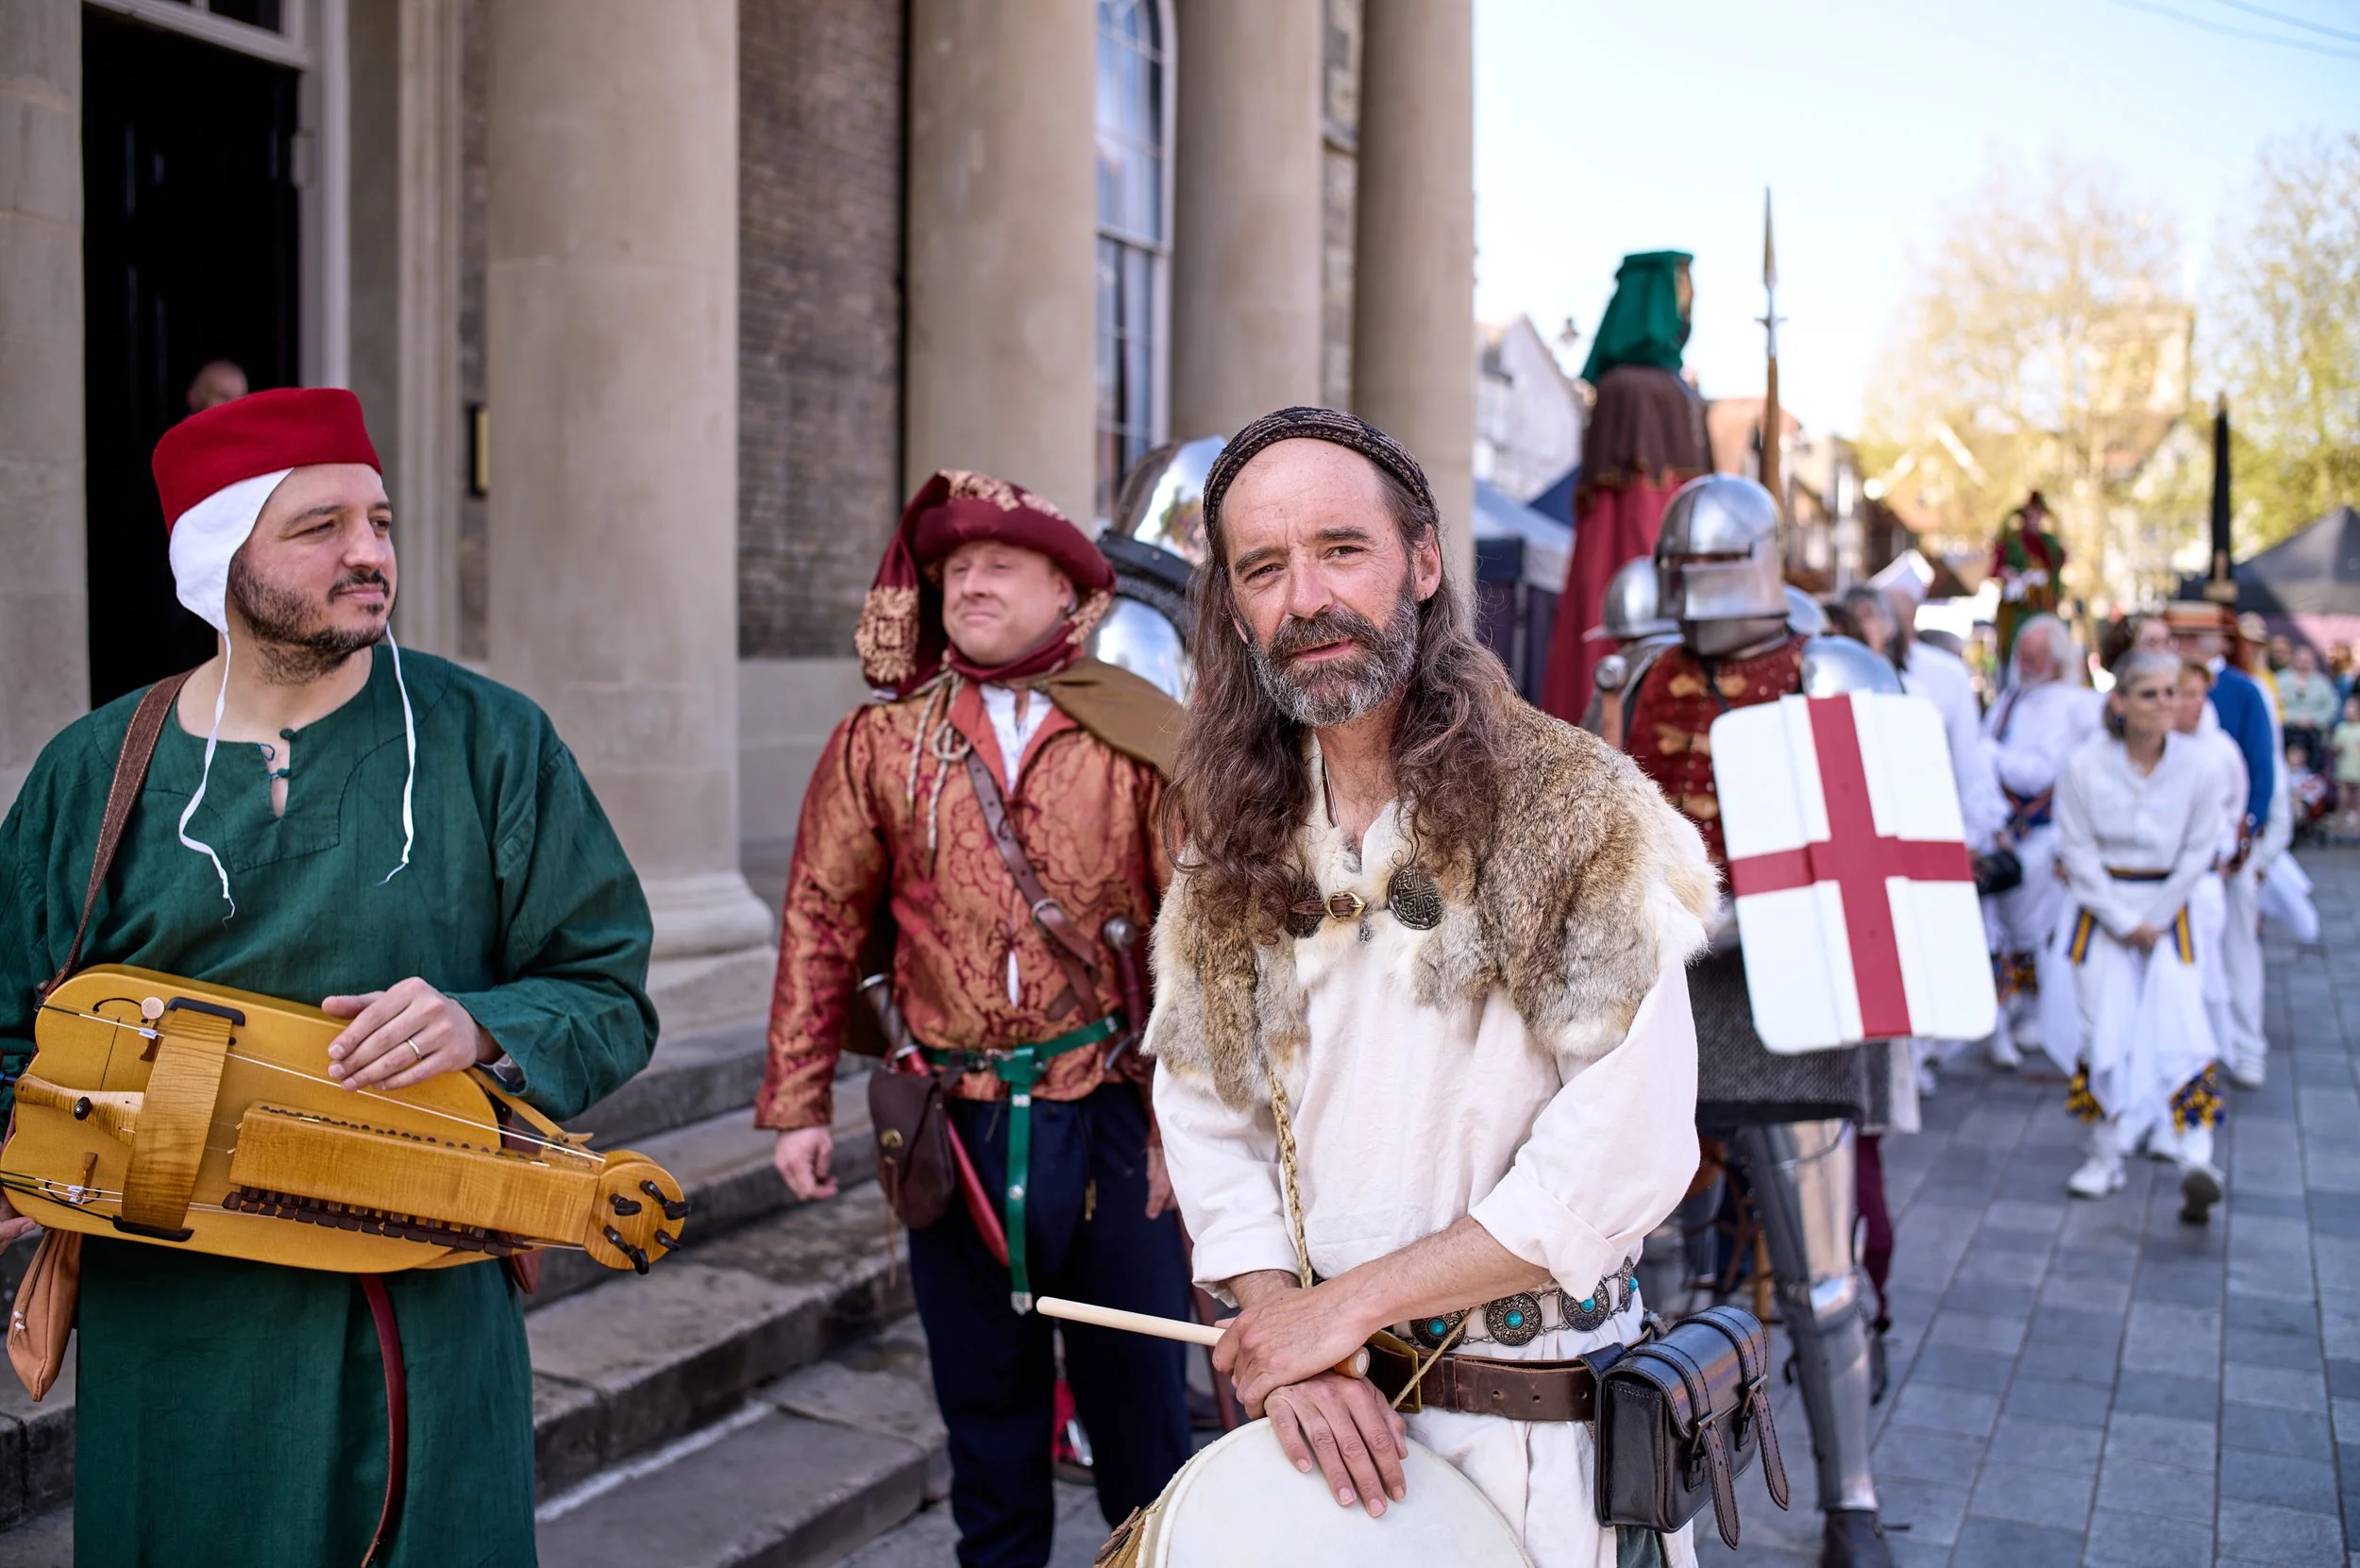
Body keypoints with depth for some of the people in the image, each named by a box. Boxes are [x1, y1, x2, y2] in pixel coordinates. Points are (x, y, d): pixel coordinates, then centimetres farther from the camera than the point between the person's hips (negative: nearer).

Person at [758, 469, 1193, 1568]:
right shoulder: (880, 744, 4)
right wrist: (797, 1102, 4)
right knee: (986, 1397, 16)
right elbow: (820, 924, 6)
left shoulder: (1141, 738, -3)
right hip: (956, 1127, 2)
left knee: (1138, 1391, 10)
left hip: (1114, 1117, -1)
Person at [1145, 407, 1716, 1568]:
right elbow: (1204, 1114, 0)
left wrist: (1343, 1304, -18)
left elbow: (1623, 1156, -19)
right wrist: (1282, 1330, -15)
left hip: (1535, 1420, -3)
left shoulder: (1580, 816, -13)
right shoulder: (1225, 829, 2)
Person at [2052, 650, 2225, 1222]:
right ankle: (2106, 1155, 11)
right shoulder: (2086, 767, -8)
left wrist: (2153, 918, -6)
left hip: (2168, 910, 0)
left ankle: (2197, 1160, -22)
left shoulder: (2194, 767, -5)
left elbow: (2199, 850, 0)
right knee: (2107, 1030, -1)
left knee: (2179, 1022, -13)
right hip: (2102, 911, 0)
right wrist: (2122, 921, -9)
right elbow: (2078, 851, -5)